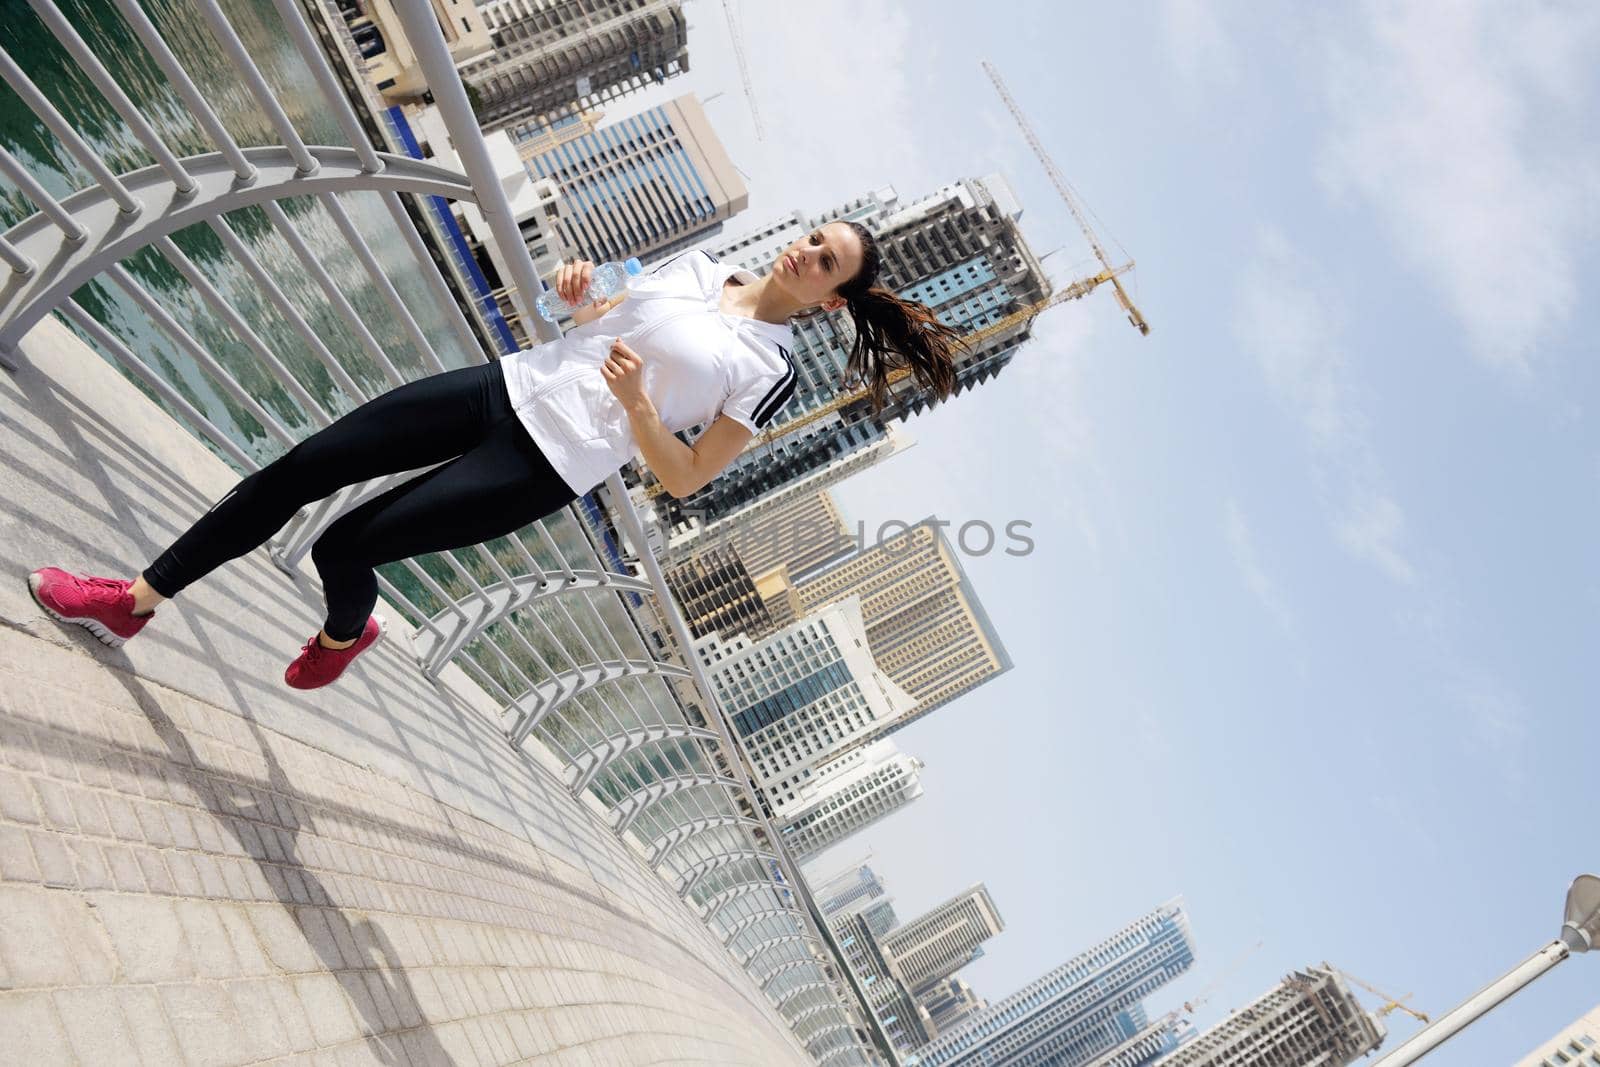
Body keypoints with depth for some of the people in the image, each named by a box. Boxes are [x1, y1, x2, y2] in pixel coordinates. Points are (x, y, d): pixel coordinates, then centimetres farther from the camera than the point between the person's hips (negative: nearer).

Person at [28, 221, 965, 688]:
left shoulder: (772, 372, -8)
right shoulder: (700, 265, 10)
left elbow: (684, 479, -8)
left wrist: (637, 404, -23)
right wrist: (576, 289, -1)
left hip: (546, 470, -6)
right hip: (508, 388, 6)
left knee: (343, 548, -9)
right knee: (303, 467, -1)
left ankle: (346, 635, 29)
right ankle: (135, 600, 14)